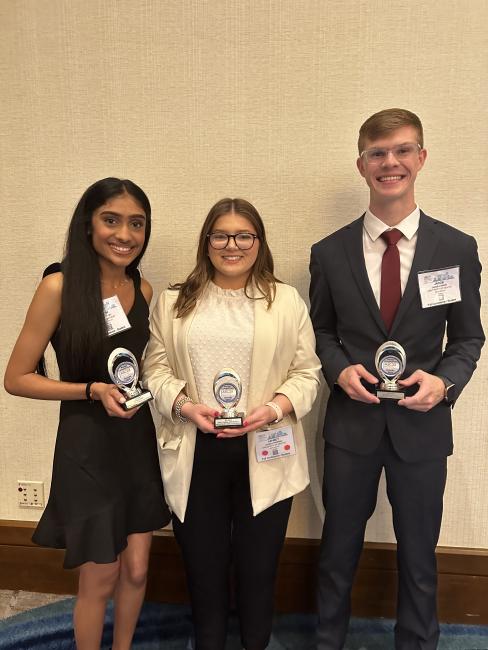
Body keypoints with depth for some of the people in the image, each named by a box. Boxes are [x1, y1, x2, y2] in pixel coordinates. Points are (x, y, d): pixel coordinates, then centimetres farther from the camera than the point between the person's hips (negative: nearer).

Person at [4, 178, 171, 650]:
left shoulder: (143, 290, 0)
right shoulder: (59, 286, -15)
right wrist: (92, 390, -20)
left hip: (138, 443, 5)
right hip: (86, 448, -4)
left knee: (136, 570, 17)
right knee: (99, 581, 12)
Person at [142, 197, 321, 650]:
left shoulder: (287, 301, 3)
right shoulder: (173, 302, 6)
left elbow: (306, 372, 2)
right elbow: (156, 368, 4)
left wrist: (275, 408, -15)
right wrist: (185, 406, -13)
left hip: (264, 453, 0)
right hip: (195, 453, 1)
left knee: (258, 565, 14)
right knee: (203, 563, 15)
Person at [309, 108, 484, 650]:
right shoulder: (329, 252, -3)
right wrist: (339, 369, -13)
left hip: (422, 423, 0)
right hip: (350, 420, 1)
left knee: (418, 553, 17)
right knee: (339, 546, 18)